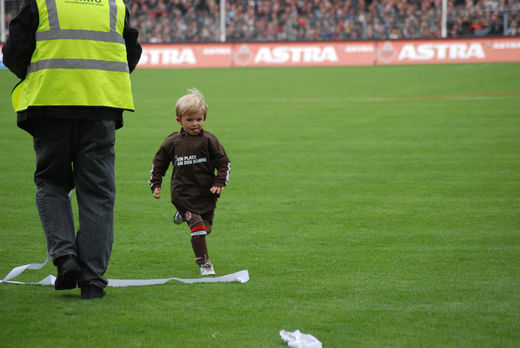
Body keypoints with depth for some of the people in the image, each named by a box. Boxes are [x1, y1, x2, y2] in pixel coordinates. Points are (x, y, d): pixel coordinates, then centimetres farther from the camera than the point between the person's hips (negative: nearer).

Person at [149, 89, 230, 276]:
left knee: (206, 228, 12)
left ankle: (184, 214, 41)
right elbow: (158, 164, 14)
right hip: (183, 193, -2)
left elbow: (223, 163, 4)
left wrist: (219, 183, -7)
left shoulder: (208, 140, -2)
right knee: (198, 227, -15)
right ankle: (204, 264, -4)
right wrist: (156, 185, 8)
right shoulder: (172, 142, 1)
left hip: (206, 193, 2)